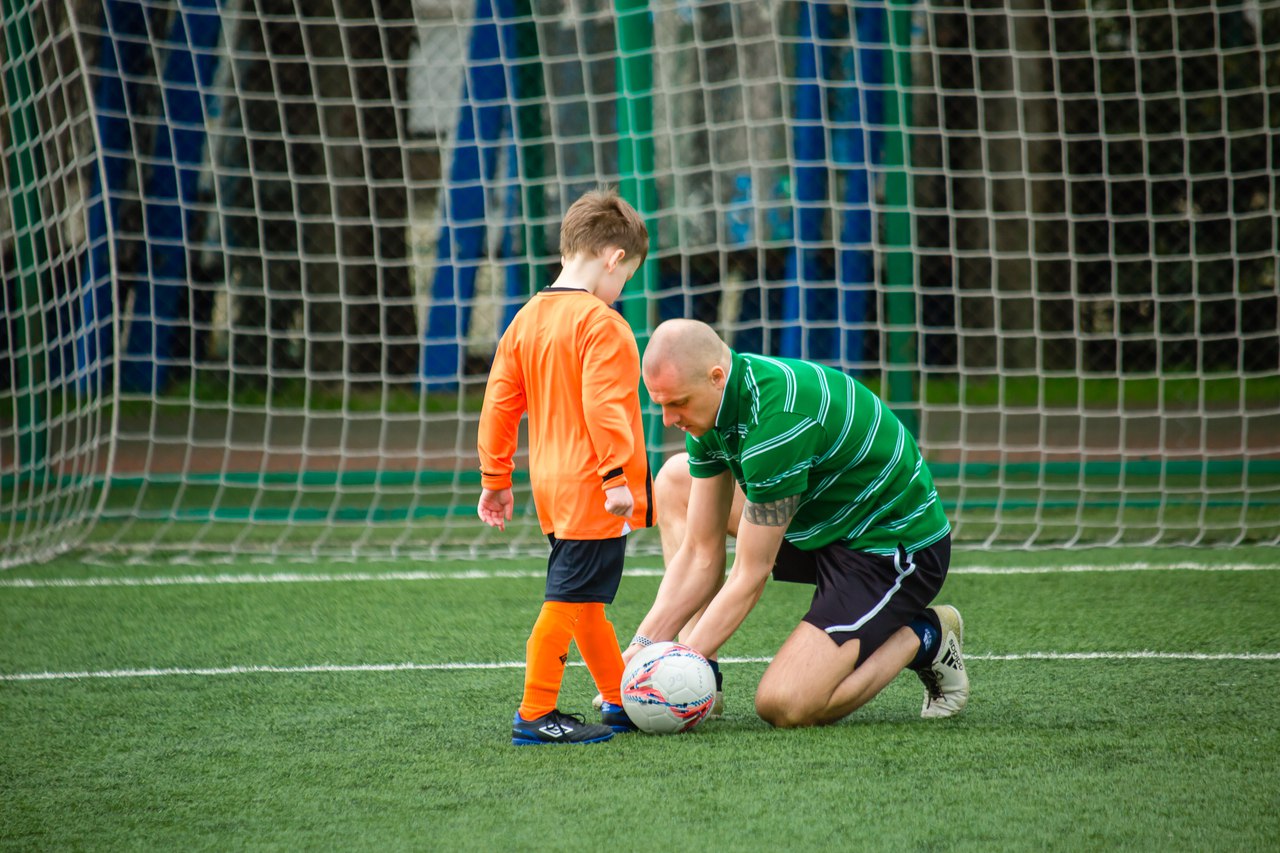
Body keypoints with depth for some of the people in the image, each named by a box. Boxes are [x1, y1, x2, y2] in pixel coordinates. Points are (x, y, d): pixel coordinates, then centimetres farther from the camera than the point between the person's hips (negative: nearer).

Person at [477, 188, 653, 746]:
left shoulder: (527, 318, 11)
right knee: (568, 599, -6)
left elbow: (499, 403, 13)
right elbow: (603, 406, -23)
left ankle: (621, 700, 28)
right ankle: (536, 715, -4)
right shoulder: (601, 323, -14)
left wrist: (495, 478, 18)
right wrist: (619, 476, -22)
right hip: (593, 491, -9)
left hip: (552, 486, 9)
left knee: (585, 596, 17)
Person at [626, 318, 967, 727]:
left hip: (897, 548, -9)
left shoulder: (778, 417, -34)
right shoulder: (711, 403, -6)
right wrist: (642, 644, -11)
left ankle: (922, 637, 3)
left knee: (783, 705, -21)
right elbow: (701, 556, -2)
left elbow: (749, 578, -27)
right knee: (675, 480, 8)